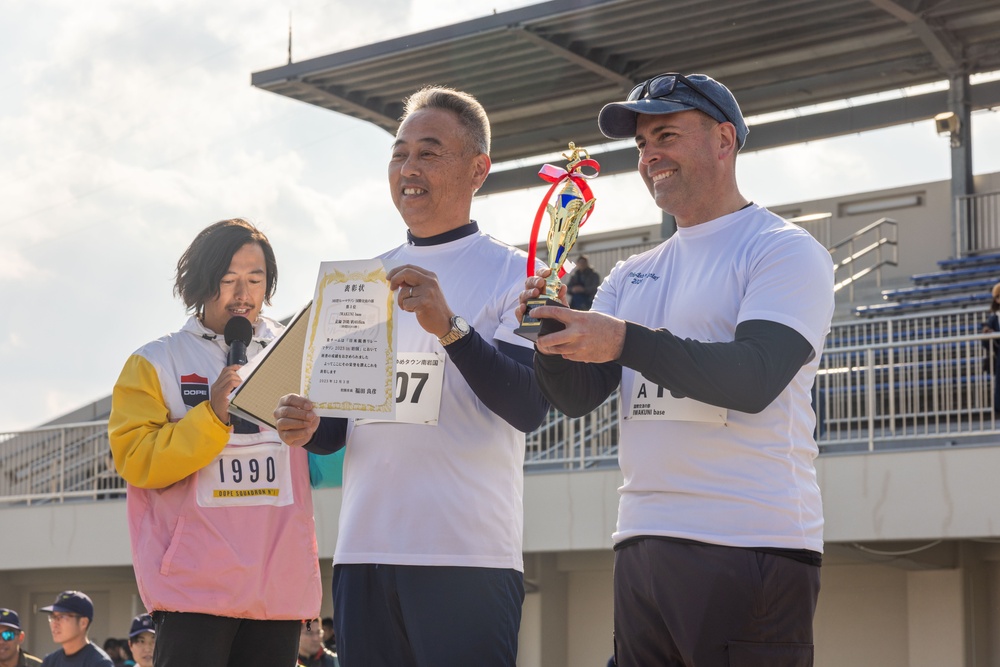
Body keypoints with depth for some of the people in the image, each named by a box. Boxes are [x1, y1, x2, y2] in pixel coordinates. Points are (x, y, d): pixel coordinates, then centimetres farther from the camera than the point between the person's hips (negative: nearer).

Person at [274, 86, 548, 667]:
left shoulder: (512, 274, 0)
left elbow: (530, 410, -12)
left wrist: (450, 327, -23)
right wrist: (311, 427, -1)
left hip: (468, 554, -5)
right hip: (364, 553, 5)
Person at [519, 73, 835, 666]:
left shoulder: (786, 250, -2)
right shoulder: (632, 277, 19)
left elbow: (756, 379, -17)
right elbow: (578, 396, 11)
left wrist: (625, 341, -26)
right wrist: (550, 331, -9)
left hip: (751, 549, -7)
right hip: (642, 544, 7)